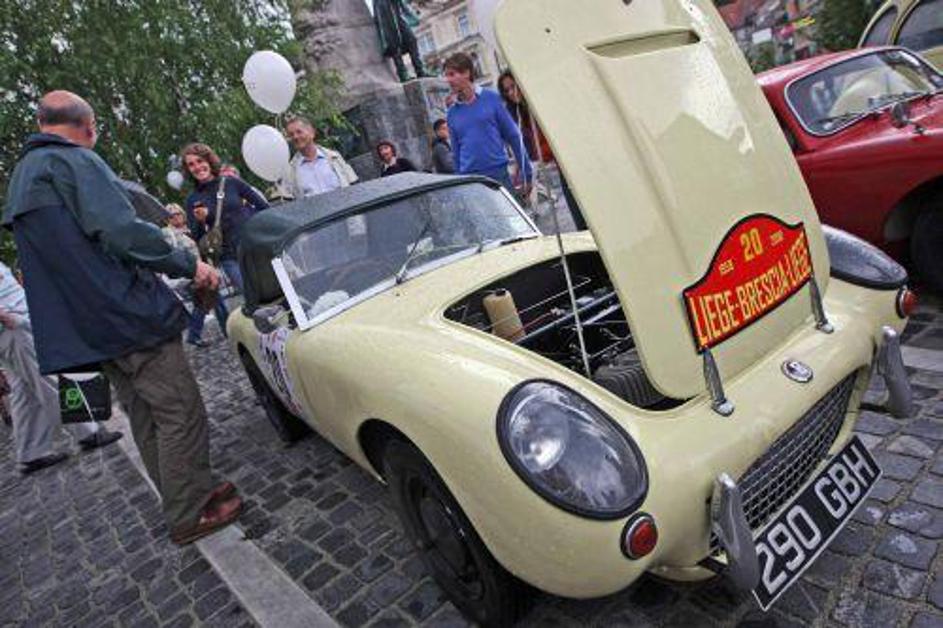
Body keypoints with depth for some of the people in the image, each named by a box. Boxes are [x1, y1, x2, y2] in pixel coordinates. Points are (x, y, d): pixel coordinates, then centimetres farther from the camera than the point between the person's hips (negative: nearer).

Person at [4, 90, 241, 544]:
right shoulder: (74, 162, -9)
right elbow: (122, 231, -21)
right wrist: (188, 264, -12)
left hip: (87, 330, 10)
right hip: (128, 316, -10)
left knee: (146, 419, 15)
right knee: (182, 413, -2)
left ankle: (186, 498, 26)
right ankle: (190, 514, 6)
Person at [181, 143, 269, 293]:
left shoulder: (231, 182, 4)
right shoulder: (193, 200, 6)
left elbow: (264, 206, 7)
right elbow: (197, 239, 2)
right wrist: (201, 222, -15)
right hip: (231, 258, 0)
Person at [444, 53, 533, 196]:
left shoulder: (491, 98, 2)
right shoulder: (452, 113, 9)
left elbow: (513, 137, 3)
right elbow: (456, 154, 14)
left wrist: (526, 174, 0)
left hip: (498, 174, -2)